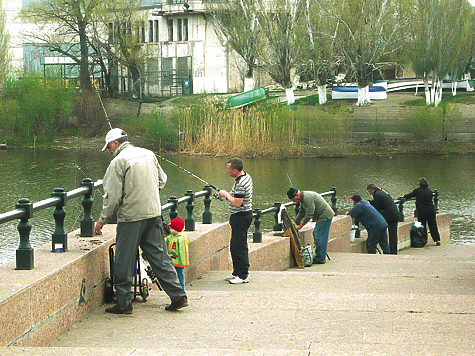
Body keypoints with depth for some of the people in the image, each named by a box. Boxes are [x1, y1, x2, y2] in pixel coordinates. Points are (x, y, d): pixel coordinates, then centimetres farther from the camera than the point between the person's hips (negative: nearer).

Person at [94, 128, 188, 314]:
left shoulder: (118, 162, -10)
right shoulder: (148, 154, 10)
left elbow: (112, 196, -11)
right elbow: (162, 180, 20)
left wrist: (102, 220, 0)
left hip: (131, 217, -7)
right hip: (154, 213, 7)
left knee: (124, 263, 3)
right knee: (159, 256, 11)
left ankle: (124, 304, 7)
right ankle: (178, 296, 8)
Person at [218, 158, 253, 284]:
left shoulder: (240, 184, -22)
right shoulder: (246, 177, 11)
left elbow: (237, 203, -26)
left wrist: (226, 195, -11)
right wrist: (230, 195, 10)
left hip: (240, 216, -11)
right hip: (244, 215, 11)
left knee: (240, 246, -7)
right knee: (234, 246, 17)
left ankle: (243, 275, -4)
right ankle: (237, 272, 24)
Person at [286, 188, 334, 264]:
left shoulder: (307, 198, -22)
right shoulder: (303, 198, 12)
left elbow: (309, 214, -23)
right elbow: (301, 213, 20)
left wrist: (300, 225, -16)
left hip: (325, 216, -11)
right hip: (322, 216, 11)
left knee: (319, 236, -10)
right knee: (316, 234, 14)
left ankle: (320, 259, -8)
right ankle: (320, 257, 19)